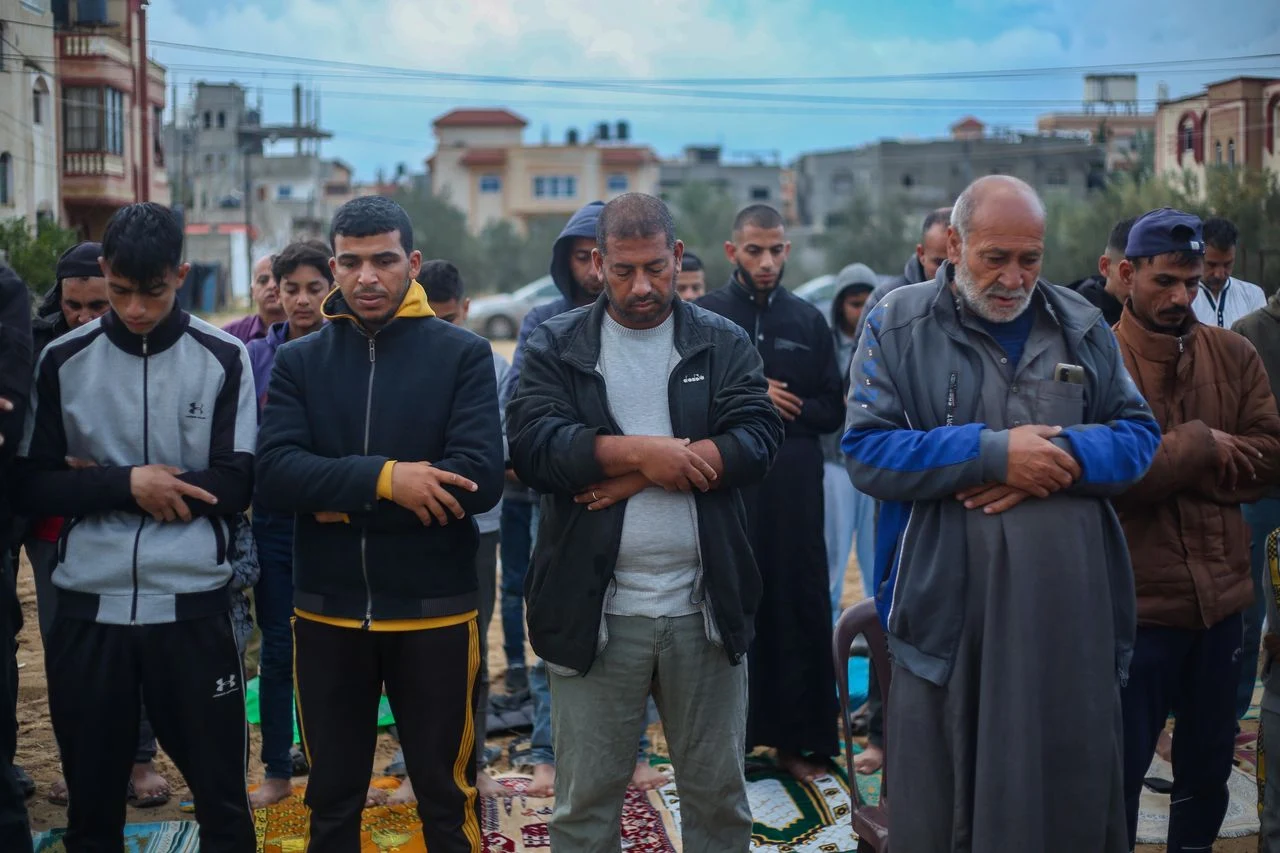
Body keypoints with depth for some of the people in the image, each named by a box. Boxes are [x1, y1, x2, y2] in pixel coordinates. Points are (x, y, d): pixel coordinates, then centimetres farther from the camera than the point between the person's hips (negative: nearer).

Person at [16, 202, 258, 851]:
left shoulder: (224, 359, 0)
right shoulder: (62, 361, 4)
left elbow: (234, 487, -6)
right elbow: (30, 487, 1)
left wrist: (94, 482, -8)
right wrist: (127, 484, -15)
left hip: (192, 604, -1)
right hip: (88, 606, 1)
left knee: (222, 792, 6)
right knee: (91, 797, 11)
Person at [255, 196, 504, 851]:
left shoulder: (464, 355, -4)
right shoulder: (298, 361, 3)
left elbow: (480, 478, -17)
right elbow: (272, 475, -11)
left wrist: (342, 494, -16)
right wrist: (383, 479, -24)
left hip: (434, 612, -2)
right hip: (327, 613, 2)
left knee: (446, 796, 12)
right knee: (332, 799, 16)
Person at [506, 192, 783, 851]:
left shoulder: (723, 344, 5)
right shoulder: (555, 346, 3)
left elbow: (757, 439, -9)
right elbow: (532, 443, -11)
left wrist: (635, 473, -15)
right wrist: (642, 451, -19)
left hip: (704, 610, 1)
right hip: (595, 613, -1)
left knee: (719, 794, 13)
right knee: (586, 800, 9)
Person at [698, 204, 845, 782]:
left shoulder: (809, 321, 10)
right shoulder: (703, 317, 4)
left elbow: (832, 410, 8)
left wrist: (782, 410, -7)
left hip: (793, 489, 2)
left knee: (799, 608, 3)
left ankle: (799, 738, 12)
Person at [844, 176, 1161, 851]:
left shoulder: (1082, 327, 10)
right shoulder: (897, 326, 0)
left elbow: (1139, 433, 8)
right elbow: (867, 454, -8)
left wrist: (1065, 457, -12)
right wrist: (992, 453, -17)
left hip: (1070, 609, 3)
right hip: (947, 612, -2)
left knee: (1072, 792, 11)